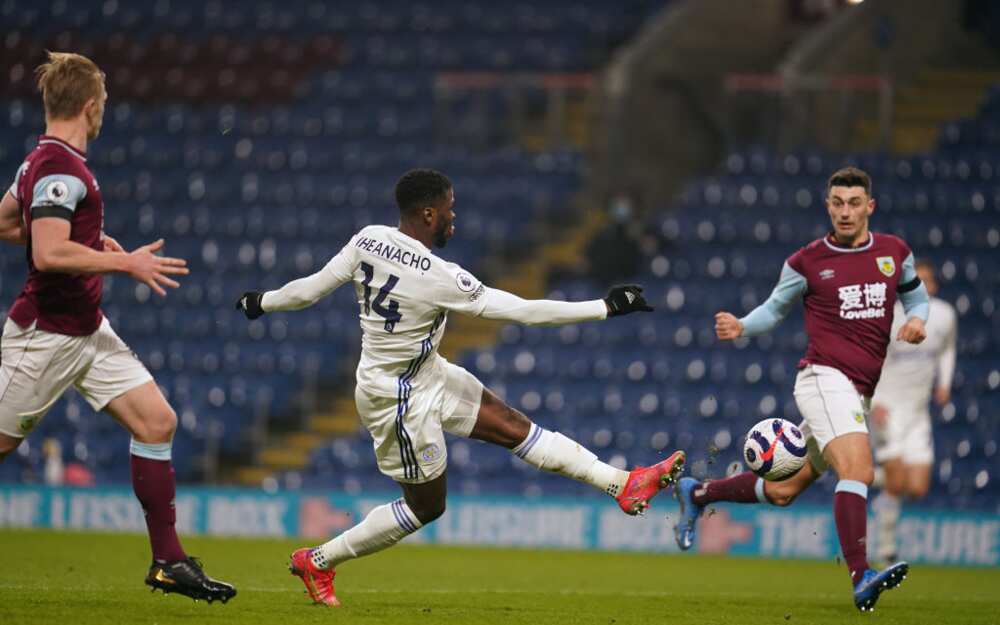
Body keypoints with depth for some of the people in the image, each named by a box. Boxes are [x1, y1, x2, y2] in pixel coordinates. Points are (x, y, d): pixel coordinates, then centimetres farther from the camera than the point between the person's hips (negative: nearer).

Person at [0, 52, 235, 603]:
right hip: (45, 335, -9)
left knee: (157, 421, 0)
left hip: (87, 331, 9)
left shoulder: (45, 161, 10)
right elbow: (49, 254, -31)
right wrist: (126, 262, -22)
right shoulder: (59, 168, -21)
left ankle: (168, 561, 2)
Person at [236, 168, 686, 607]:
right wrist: (606, 307, -21)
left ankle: (624, 485, 6)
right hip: (399, 398, -9)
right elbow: (520, 310, -27)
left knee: (513, 426, 6)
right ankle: (317, 561, 21)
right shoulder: (439, 278, -31)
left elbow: (309, 289, -3)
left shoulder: (368, 240, -11)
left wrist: (261, 303, 18)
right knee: (426, 505, 9)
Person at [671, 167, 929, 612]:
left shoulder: (895, 252, 9)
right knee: (857, 469, -27)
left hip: (858, 391, 6)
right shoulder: (807, 262, 0)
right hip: (825, 376, -6)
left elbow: (914, 292, 24)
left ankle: (697, 494, 33)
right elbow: (774, 309, 11)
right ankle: (861, 579, -35)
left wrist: (917, 319, 1)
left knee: (782, 490, 11)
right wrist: (741, 327, -8)